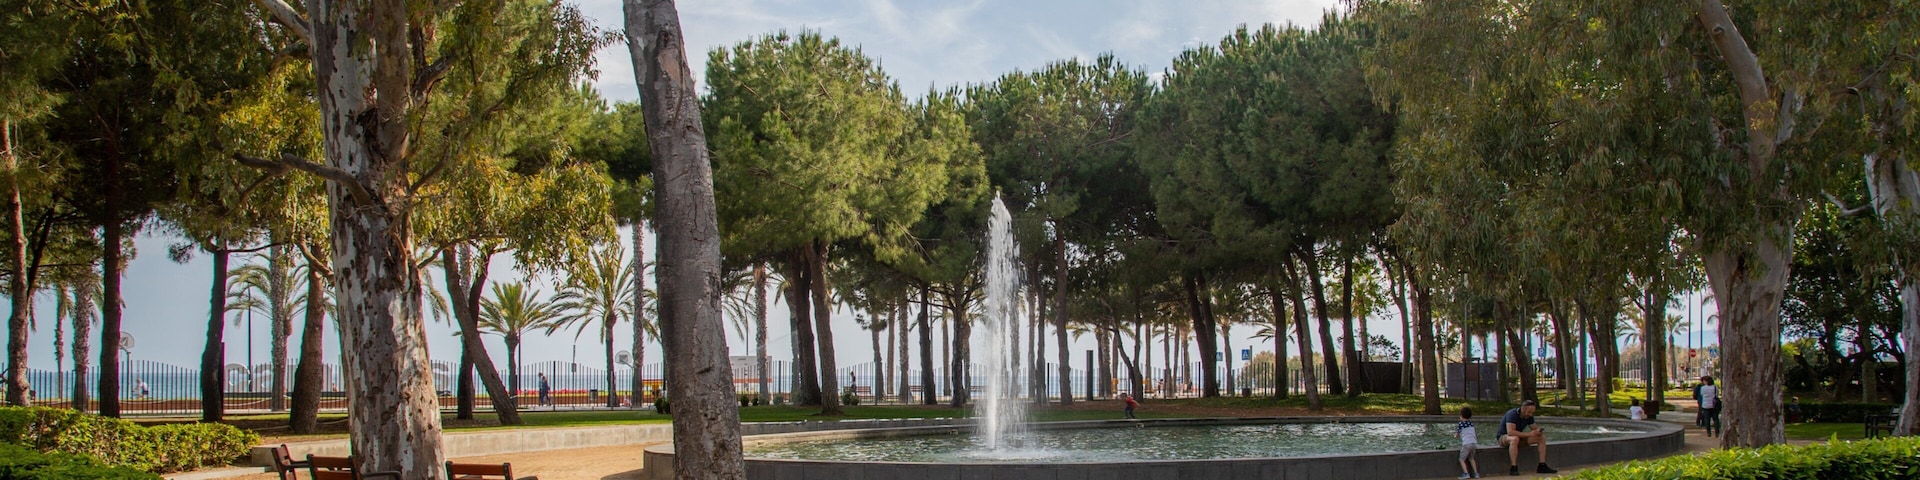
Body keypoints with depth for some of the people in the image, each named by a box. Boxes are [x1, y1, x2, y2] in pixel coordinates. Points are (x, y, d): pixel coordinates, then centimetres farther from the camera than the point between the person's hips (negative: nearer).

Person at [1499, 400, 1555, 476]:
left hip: (1519, 438, 7)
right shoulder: (1512, 414, -27)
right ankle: (1513, 468, -41)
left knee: (1542, 438, -7)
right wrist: (1528, 434, -36)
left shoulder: (1529, 416, -4)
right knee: (1515, 439, -43)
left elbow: (1534, 429, 6)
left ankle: (1542, 466, -10)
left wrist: (1539, 431, -20)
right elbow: (1510, 432, -38)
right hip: (1504, 438, -7)